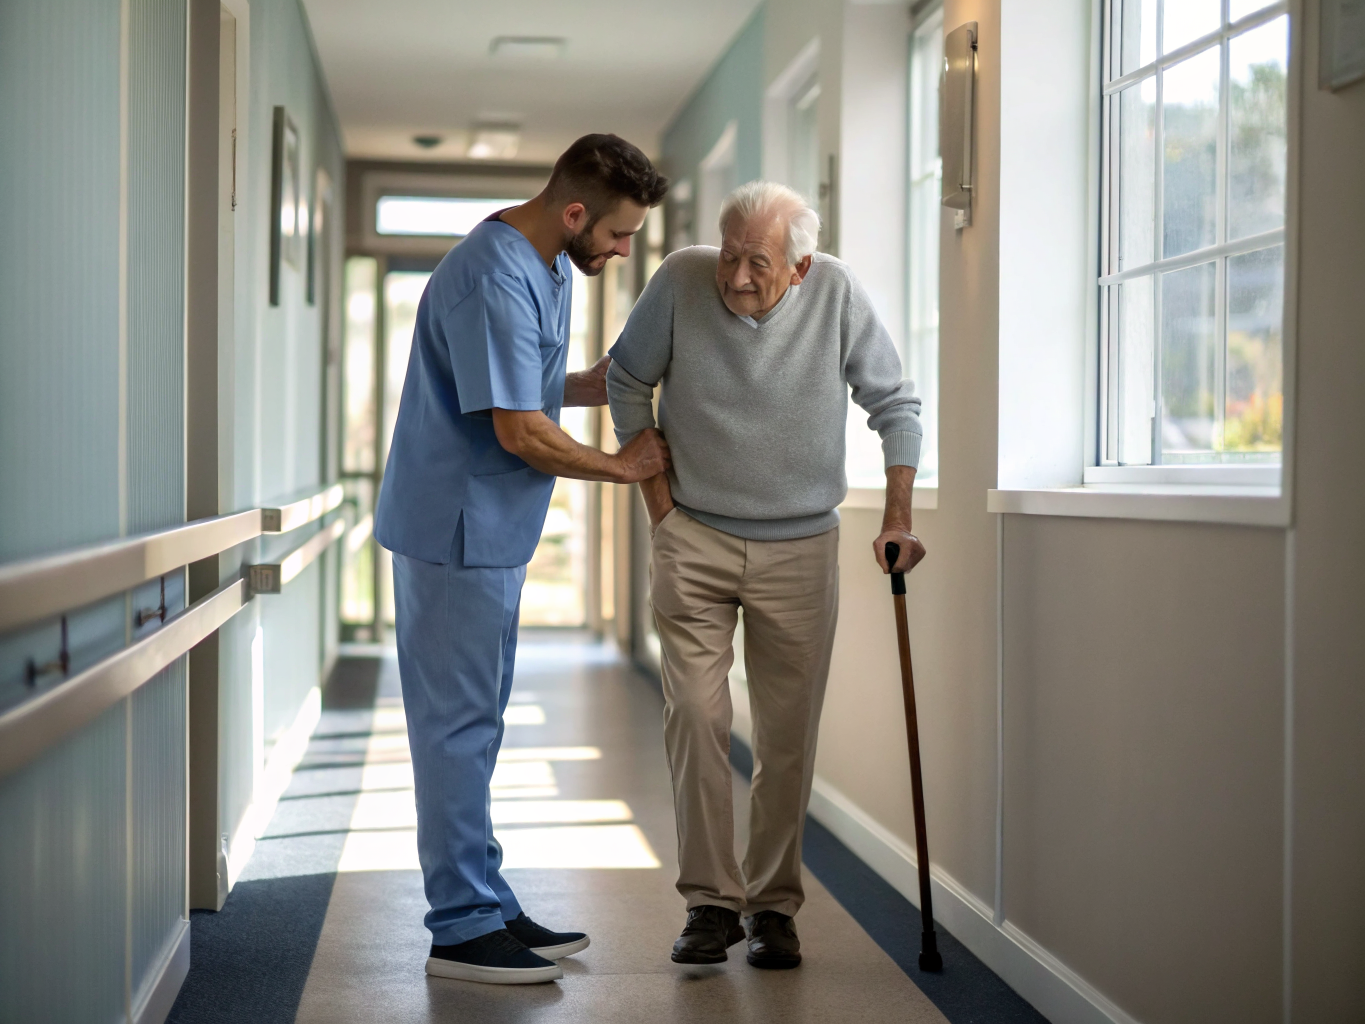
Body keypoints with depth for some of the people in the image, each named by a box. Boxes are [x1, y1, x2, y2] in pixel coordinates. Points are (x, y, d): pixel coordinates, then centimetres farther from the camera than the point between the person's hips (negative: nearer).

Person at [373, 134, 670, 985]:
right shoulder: (493, 281, -22)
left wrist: (599, 384, 5)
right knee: (459, 724, -4)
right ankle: (464, 926, 3)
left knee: (473, 724, 14)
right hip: (458, 532, -10)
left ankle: (487, 907, 23)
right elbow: (520, 430, -23)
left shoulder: (551, 265, 11)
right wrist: (625, 466, -10)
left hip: (488, 533, 10)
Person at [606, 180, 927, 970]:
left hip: (800, 548, 0)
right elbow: (628, 384, 3)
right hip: (694, 540, 0)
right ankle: (711, 900, 4)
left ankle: (774, 904, 16)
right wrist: (657, 497, 0)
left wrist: (898, 517, -5)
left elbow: (895, 403, 0)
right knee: (695, 715, -7)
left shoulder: (838, 294, -12)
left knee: (789, 734, 4)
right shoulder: (681, 281, -12)